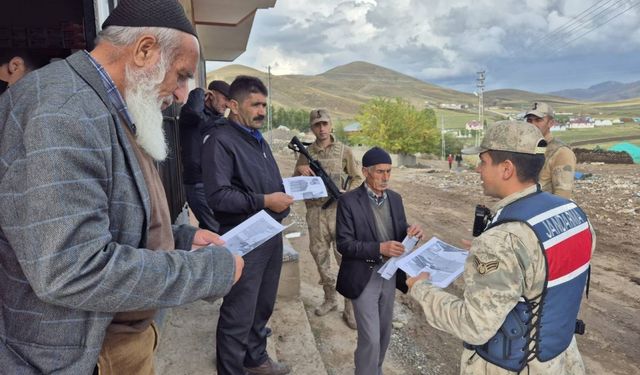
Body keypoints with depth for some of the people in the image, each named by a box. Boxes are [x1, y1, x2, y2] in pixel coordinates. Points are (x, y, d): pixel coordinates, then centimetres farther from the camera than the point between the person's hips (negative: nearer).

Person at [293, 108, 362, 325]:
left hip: (339, 211, -3)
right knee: (320, 257, 11)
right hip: (315, 212, 3)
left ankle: (350, 307, 9)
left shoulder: (344, 151, 2)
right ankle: (330, 299, 28)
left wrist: (347, 194, -13)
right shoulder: (306, 153, 8)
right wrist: (299, 171, -9)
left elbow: (357, 179, 5)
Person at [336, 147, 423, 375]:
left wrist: (411, 233, -15)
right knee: (370, 339, -2)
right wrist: (379, 248, -28)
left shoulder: (395, 198, 4)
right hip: (364, 277, -6)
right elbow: (344, 244, -17)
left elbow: (399, 233, 9)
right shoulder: (349, 201, -14)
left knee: (384, 333, 20)